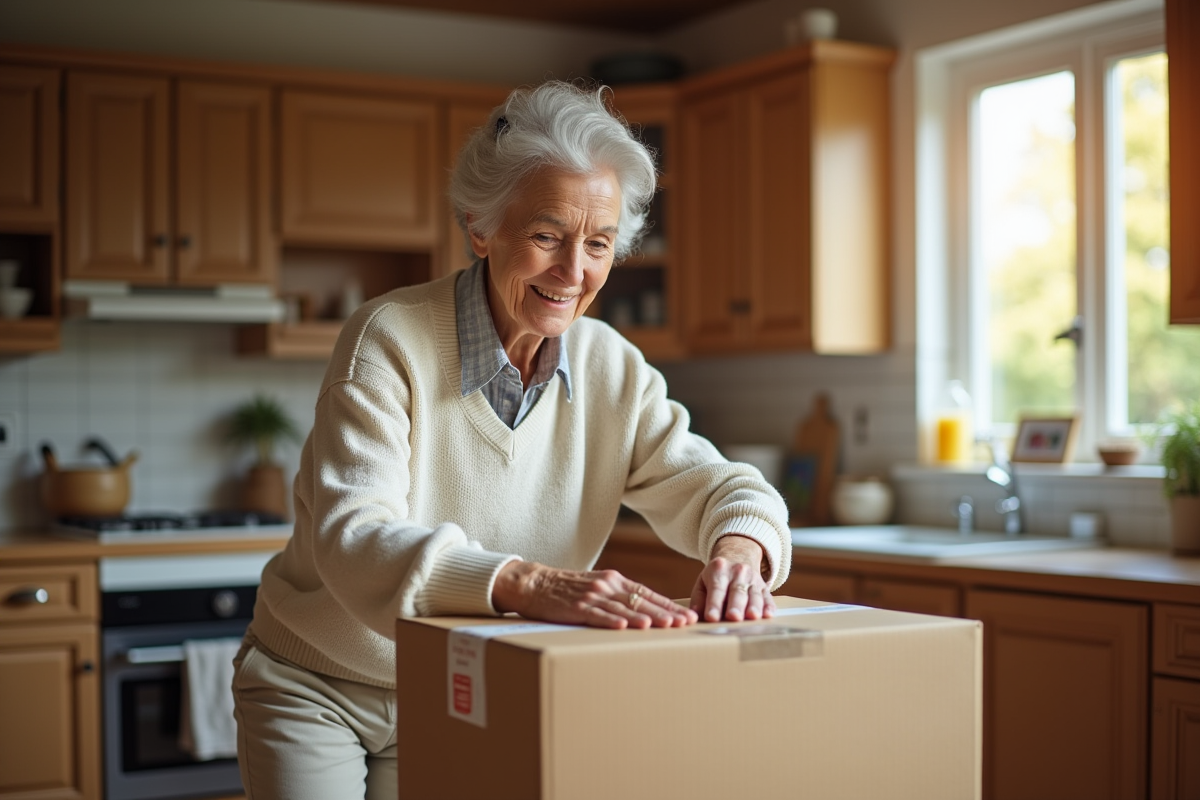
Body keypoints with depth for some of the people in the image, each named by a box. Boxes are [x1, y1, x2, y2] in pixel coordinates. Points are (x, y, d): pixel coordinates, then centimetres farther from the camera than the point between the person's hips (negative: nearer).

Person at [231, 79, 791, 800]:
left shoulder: (612, 369, -6)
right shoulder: (390, 342, -22)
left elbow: (712, 484, -9)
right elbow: (352, 538, -34)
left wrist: (739, 545, -35)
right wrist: (529, 583, -51)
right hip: (316, 686, -3)